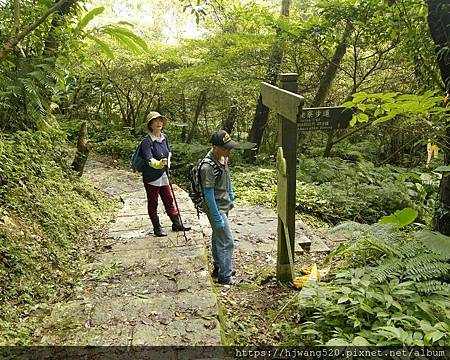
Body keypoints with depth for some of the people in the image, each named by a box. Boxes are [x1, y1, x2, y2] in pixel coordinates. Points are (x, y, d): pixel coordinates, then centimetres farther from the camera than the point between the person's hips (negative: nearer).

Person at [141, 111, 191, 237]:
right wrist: (159, 164, -49)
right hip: (151, 178, -6)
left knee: (169, 200, 16)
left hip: (164, 176, 6)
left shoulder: (164, 137, 2)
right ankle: (157, 228, 22)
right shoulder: (147, 141, -19)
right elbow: (149, 160, -31)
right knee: (153, 203, 8)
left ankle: (176, 224, 29)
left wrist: (168, 161, 5)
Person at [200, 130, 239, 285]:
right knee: (227, 241, -3)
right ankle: (225, 276, 10)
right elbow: (208, 194, -26)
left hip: (224, 204, 9)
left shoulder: (223, 157, -2)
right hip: (216, 207, -9)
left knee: (218, 238, 21)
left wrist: (231, 197, 21)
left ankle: (218, 268, 36)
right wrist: (217, 218, -22)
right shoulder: (208, 167, -29)